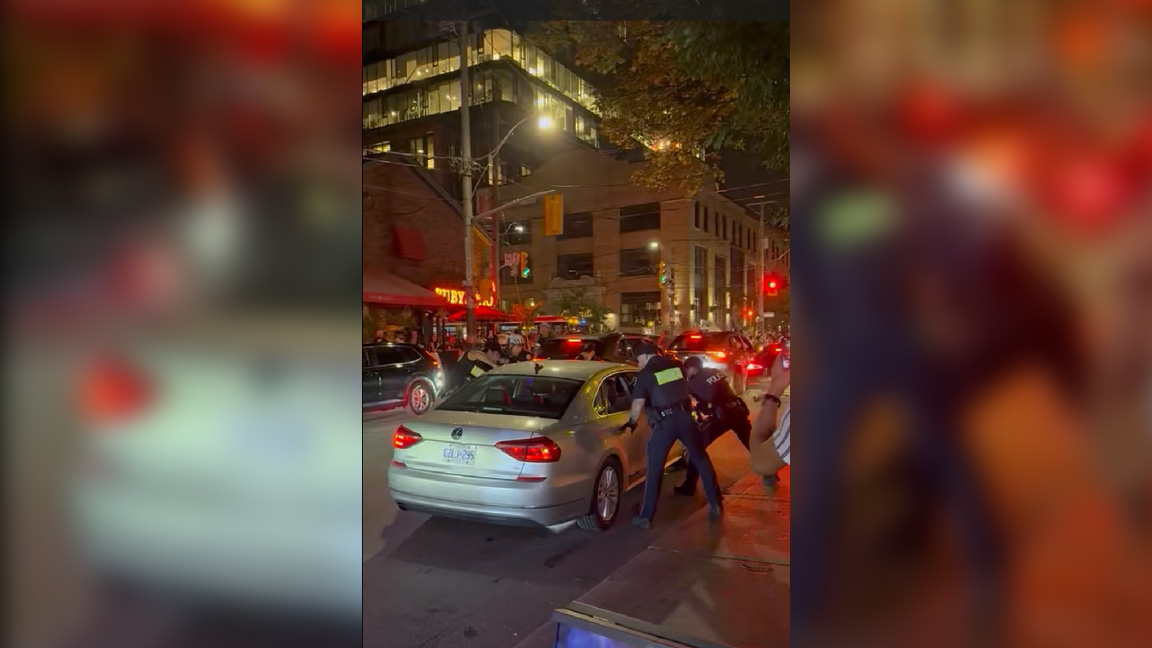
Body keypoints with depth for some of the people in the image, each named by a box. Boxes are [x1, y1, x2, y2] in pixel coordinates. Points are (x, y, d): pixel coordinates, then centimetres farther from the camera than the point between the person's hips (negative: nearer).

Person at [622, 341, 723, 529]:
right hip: (685, 415, 4)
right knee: (701, 459, 18)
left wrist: (631, 422, 7)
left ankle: (645, 517, 9)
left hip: (665, 421, -4)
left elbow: (638, 404, -8)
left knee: (654, 468, 4)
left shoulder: (645, 373, -3)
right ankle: (716, 504, 25)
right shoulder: (676, 364, 11)